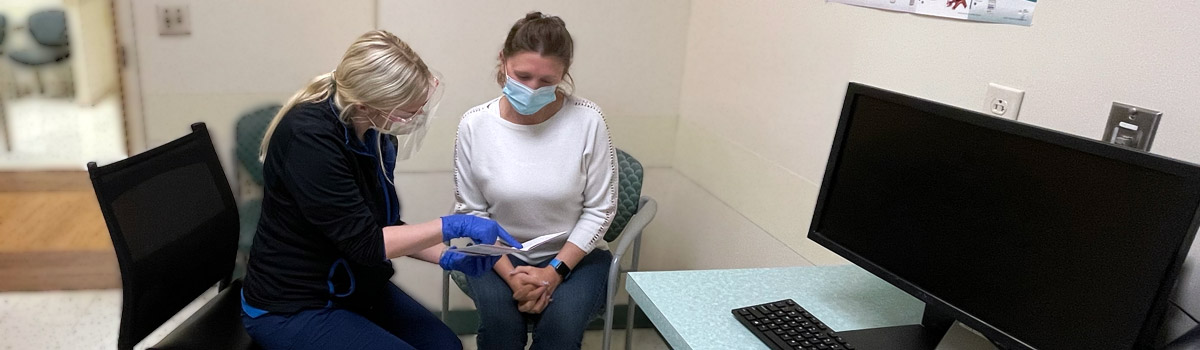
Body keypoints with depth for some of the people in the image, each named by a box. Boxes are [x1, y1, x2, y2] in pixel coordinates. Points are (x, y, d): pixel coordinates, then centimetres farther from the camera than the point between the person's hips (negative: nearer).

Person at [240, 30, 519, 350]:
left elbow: (384, 228, 5)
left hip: (356, 289, 7)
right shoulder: (310, 136, -27)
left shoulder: (377, 135, -4)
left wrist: (447, 258, -8)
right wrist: (453, 226, -24)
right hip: (292, 308, -7)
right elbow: (363, 243, -26)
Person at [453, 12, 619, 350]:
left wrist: (554, 270, -15)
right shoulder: (474, 124, -12)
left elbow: (599, 209, -8)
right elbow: (471, 210, -4)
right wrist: (509, 273, -16)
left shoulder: (587, 120, -16)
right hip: (499, 253, 1)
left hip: (574, 254, 0)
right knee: (499, 320, -26)